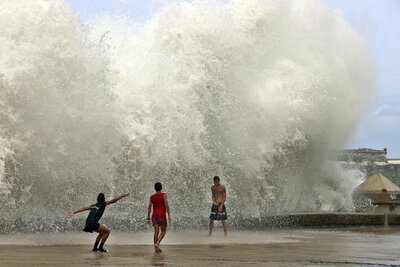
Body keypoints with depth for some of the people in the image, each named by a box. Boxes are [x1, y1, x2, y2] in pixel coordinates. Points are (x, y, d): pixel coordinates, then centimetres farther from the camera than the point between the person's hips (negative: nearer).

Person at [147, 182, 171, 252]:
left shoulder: (152, 197, 7)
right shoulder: (164, 195, -4)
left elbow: (149, 208, 4)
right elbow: (166, 205, -13)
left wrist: (148, 219, 8)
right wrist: (169, 216, -12)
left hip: (154, 216, 4)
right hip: (162, 216, -4)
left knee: (156, 232, 2)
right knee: (163, 231, 4)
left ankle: (156, 248, -4)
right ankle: (157, 244, -16)